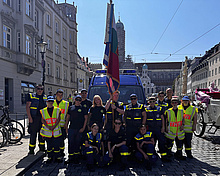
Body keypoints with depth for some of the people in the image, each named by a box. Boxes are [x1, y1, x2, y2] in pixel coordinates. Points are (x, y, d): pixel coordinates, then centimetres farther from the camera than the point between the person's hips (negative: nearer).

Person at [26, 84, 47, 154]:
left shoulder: (45, 97, 13)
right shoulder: (31, 96, 0)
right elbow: (27, 107, -4)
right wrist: (29, 117, -12)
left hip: (43, 118, 4)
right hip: (34, 118, -4)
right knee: (33, 134, 0)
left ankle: (42, 148, 25)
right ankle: (31, 150, 11)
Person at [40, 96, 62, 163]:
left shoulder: (57, 110, 3)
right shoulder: (43, 111, 6)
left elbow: (58, 119, -2)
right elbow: (43, 120, 1)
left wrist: (54, 126, -13)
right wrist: (48, 126, -12)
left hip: (56, 130, -1)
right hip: (47, 131, 1)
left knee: (56, 145, 2)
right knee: (49, 145, 8)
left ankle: (57, 157, 14)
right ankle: (50, 157, 21)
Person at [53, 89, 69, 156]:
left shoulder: (66, 103, 6)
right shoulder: (52, 103, 9)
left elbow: (67, 115, 8)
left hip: (62, 125, -1)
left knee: (62, 138, 2)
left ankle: (61, 151, 18)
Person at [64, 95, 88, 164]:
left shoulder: (83, 108, 4)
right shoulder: (71, 108, 10)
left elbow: (86, 118, 2)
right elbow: (68, 117, 13)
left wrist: (83, 128, -6)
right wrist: (66, 127, 6)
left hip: (79, 129, -2)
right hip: (71, 128, 2)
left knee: (78, 143, 5)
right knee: (70, 143, 4)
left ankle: (76, 158, 16)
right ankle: (70, 158, 14)